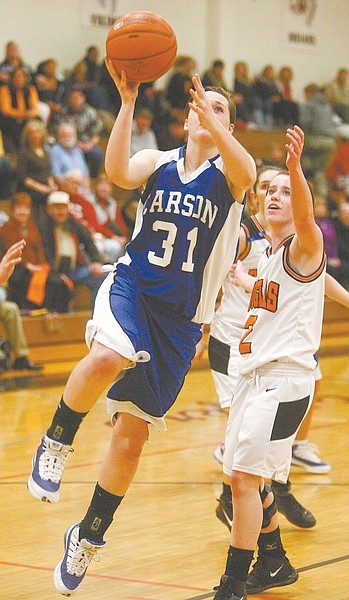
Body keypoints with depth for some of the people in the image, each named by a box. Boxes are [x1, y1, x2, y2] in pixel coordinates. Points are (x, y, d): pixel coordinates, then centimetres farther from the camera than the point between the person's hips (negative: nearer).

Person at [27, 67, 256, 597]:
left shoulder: (228, 172, 0)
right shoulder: (157, 162, 4)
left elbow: (246, 173, -26)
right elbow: (118, 171, -19)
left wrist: (213, 122, -40)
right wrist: (128, 102, -28)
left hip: (180, 319, 1)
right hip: (133, 288, -1)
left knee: (132, 435, 5)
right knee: (108, 358, -37)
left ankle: (88, 537, 23)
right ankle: (56, 443, -12)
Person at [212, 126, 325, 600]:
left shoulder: (304, 248, -10)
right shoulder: (265, 253, 15)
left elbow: (305, 215, -34)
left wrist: (295, 168, -51)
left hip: (284, 377, -9)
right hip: (254, 374, 9)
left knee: (245, 477, -14)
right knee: (245, 478, 17)